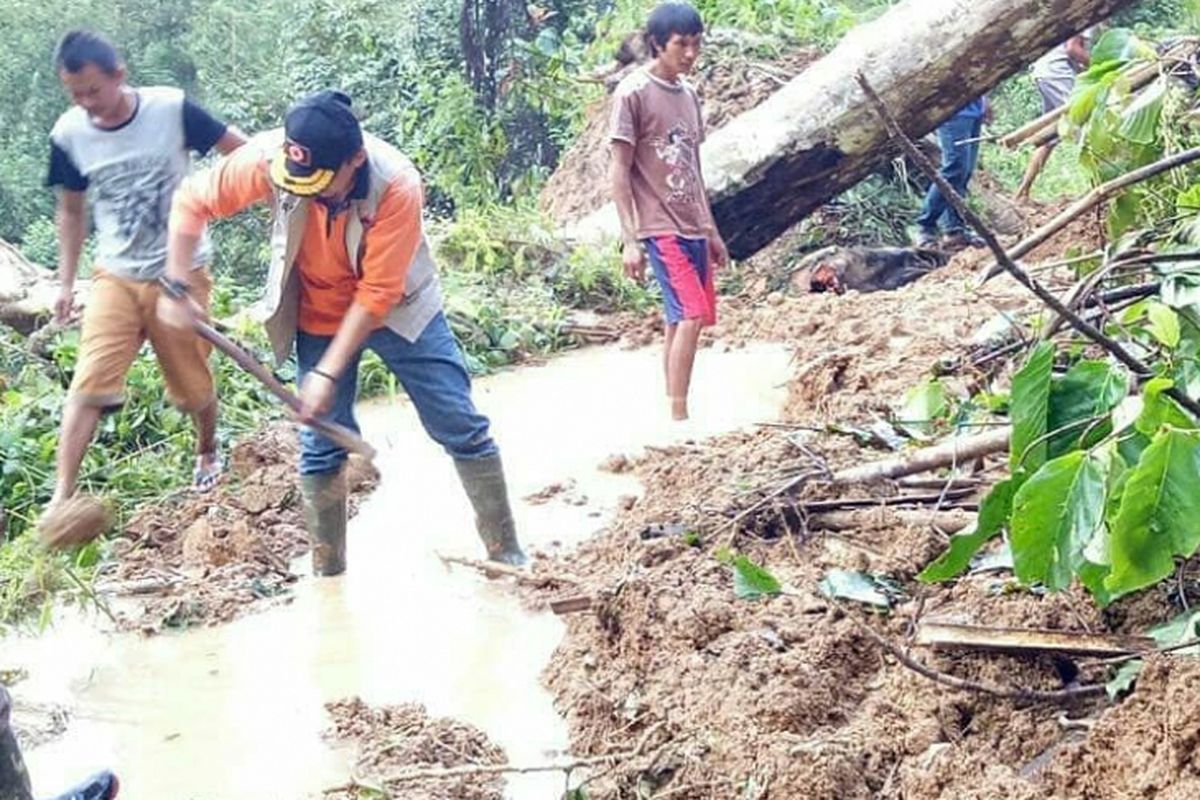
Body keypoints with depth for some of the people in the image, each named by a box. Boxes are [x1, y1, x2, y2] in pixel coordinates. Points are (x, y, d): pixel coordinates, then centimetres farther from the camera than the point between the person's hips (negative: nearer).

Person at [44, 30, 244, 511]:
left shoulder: (172, 110, -16)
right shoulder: (69, 134, -7)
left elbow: (243, 152, -5)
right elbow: (71, 210, 8)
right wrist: (66, 282, 9)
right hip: (115, 277, 1)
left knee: (193, 384, 11)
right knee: (89, 385, -15)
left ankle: (207, 452, 42)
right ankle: (62, 497, -15)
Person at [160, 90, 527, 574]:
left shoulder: (397, 186, -34)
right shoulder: (268, 159, -27)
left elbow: (377, 295, -29)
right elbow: (192, 202, -11)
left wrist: (329, 373, -27)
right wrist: (177, 288, -14)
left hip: (398, 310, -2)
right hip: (319, 316, 2)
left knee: (461, 427, -2)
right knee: (321, 444, 4)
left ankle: (506, 553, 12)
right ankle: (326, 572, 20)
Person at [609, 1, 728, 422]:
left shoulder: (689, 95, 13)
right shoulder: (632, 94, -8)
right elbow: (620, 171, -10)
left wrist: (711, 230, 19)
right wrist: (629, 240, -15)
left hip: (693, 228, 8)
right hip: (660, 228, -7)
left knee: (682, 321, 7)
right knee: (690, 316, -16)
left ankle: (675, 413, 12)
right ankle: (679, 419, -13)